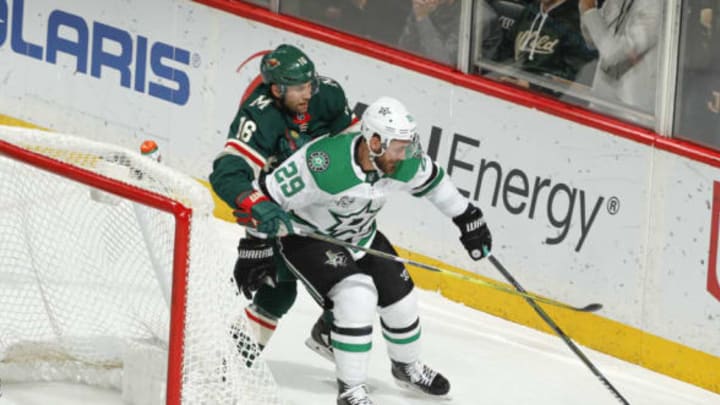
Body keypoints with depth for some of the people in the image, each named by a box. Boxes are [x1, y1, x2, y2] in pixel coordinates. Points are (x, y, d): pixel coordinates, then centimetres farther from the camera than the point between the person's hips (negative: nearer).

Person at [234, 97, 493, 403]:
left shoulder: (405, 164, -20)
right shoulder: (324, 164, -39)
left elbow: (431, 180, 3)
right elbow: (268, 196, -29)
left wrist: (467, 217, 10)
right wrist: (257, 248, -23)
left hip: (360, 235, 7)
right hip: (307, 237, -7)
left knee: (400, 297, 10)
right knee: (357, 296, -24)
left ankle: (407, 367, 40)